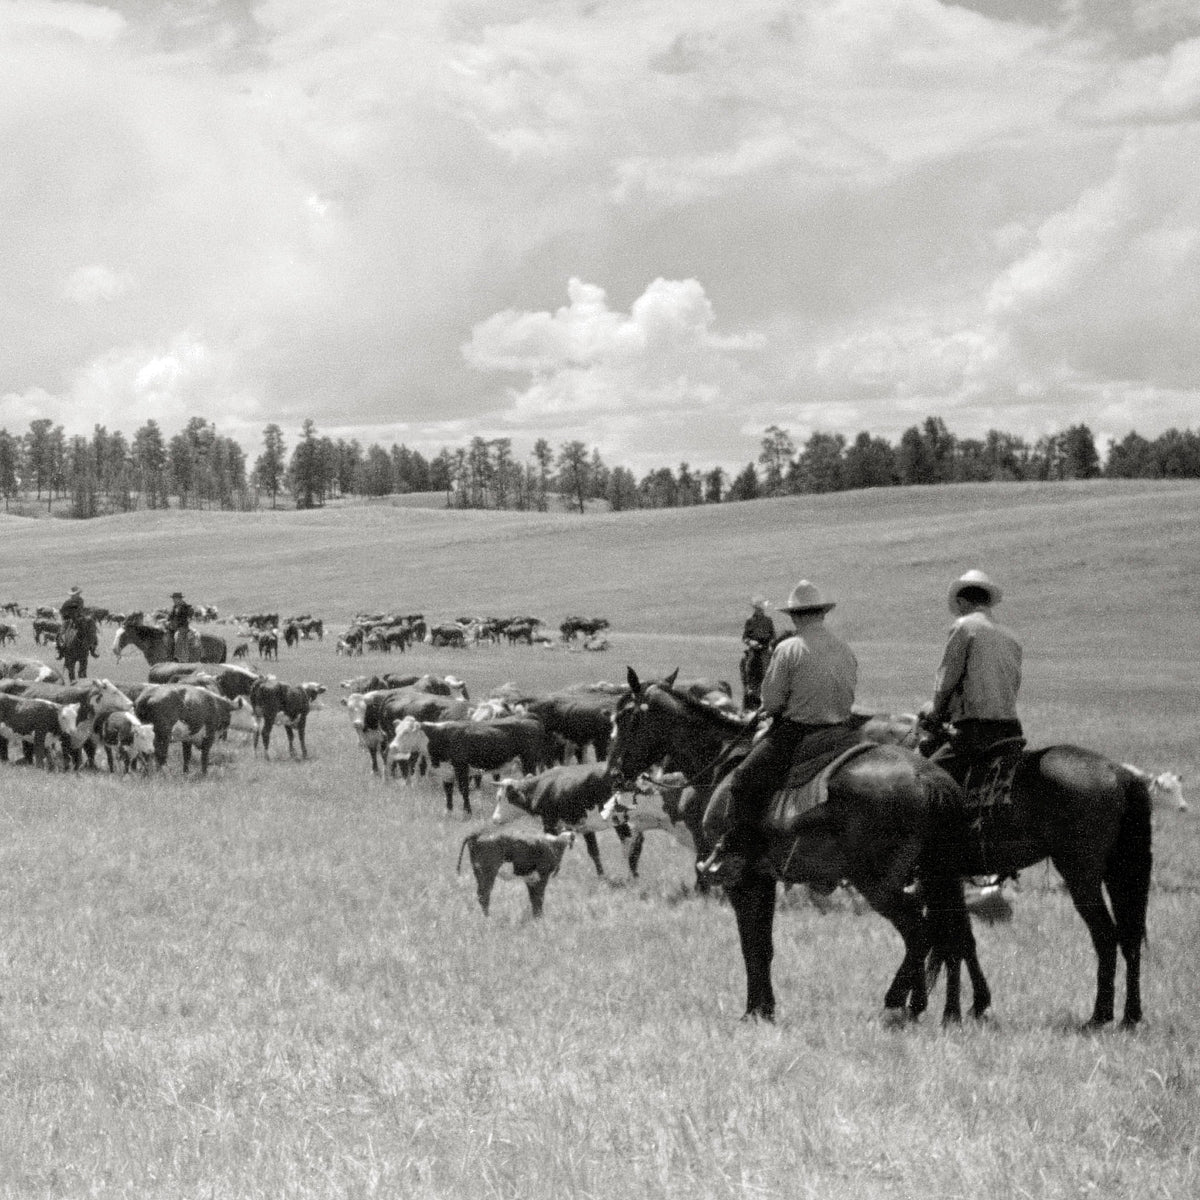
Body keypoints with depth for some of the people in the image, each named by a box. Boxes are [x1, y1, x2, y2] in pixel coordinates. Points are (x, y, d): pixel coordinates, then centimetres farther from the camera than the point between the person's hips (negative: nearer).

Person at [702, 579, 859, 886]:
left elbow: (771, 702, -9)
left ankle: (736, 855, -13)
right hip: (839, 731, 7)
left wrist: (769, 711, 13)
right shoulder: (846, 651, 9)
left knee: (744, 781, -4)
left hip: (796, 733, -7)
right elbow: (849, 698, 16)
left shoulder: (789, 649, -10)